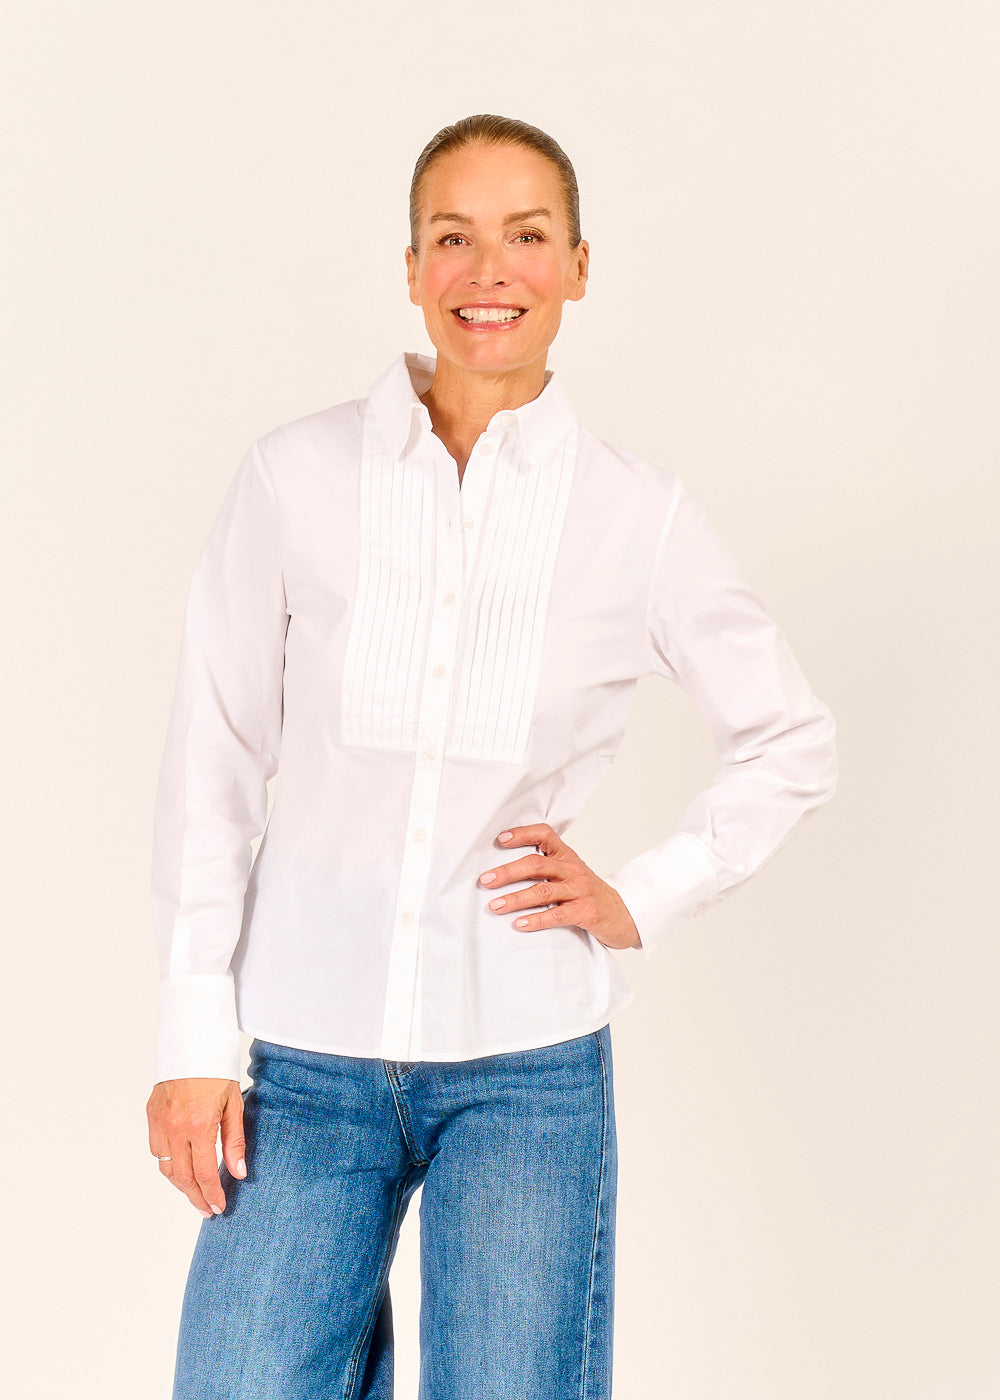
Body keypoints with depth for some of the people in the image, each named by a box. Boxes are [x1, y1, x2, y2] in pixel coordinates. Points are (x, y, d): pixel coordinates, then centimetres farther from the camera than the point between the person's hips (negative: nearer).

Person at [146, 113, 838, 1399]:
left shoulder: (638, 514, -2)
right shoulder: (295, 477, -3)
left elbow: (792, 743, 11)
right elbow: (214, 762, 0)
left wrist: (646, 897, 0)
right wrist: (193, 1036, -1)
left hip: (528, 1064, 0)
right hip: (306, 1059, 0)